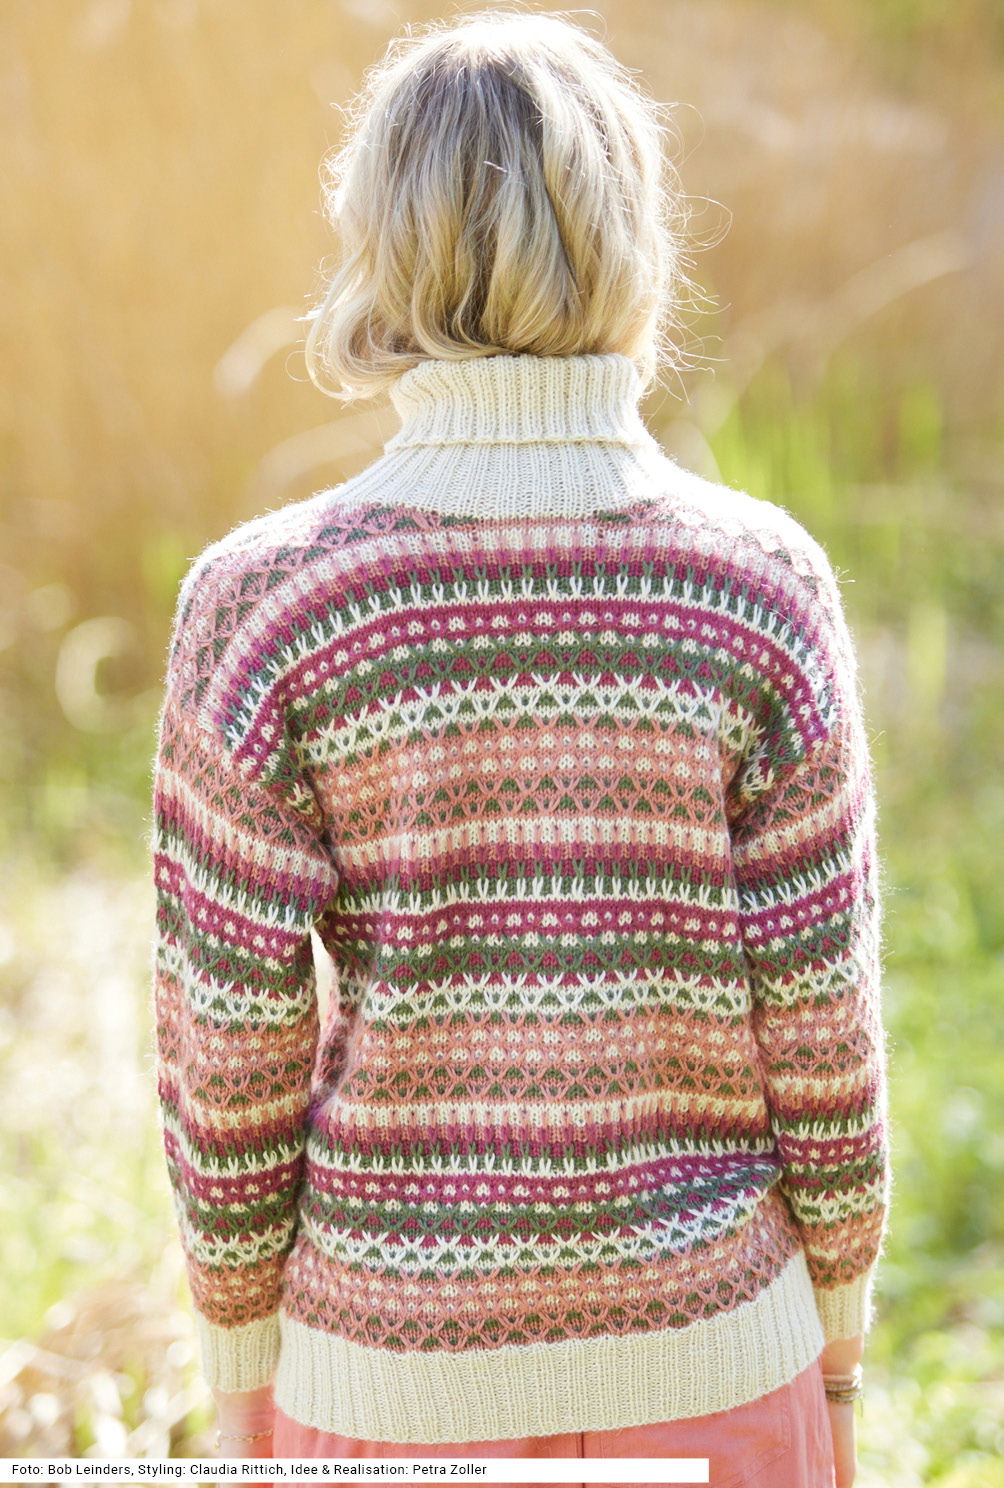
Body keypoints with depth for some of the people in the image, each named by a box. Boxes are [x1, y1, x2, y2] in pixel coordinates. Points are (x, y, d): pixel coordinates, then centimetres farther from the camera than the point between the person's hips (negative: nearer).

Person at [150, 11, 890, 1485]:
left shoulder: (263, 607, -15)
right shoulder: (762, 590, -13)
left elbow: (231, 1051, -10)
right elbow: (818, 1017, -8)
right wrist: (837, 1338, 8)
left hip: (393, 1366, 0)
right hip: (708, 1360, 1)